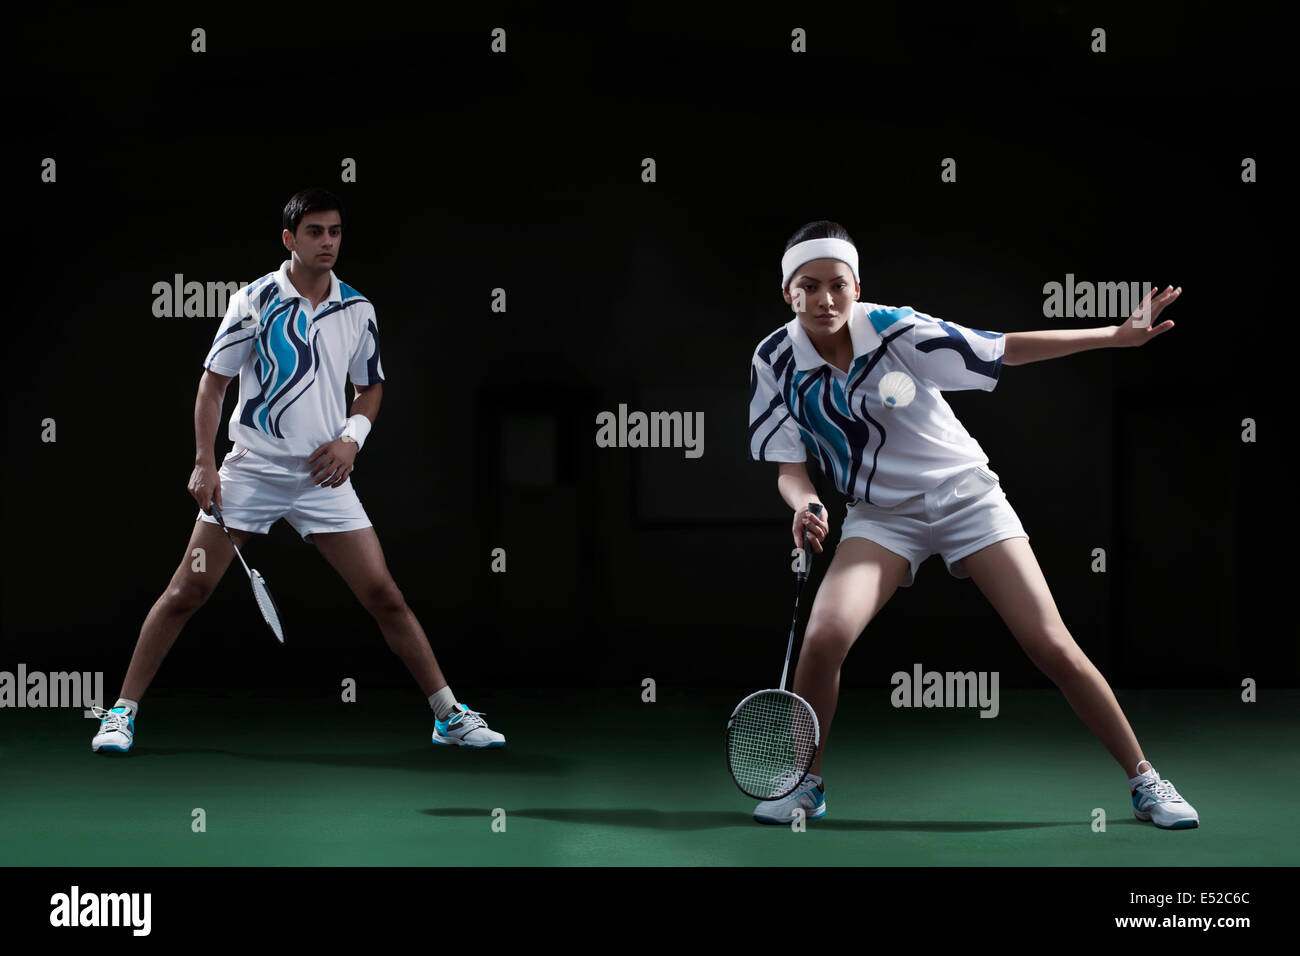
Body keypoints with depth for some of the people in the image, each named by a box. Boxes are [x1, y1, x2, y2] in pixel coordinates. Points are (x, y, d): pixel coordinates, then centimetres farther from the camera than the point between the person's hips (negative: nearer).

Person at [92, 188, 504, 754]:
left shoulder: (357, 311, 5)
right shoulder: (256, 301, -5)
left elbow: (370, 388, 18)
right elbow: (213, 383, 0)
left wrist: (351, 437, -1)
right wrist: (205, 464, -7)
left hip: (323, 475, 2)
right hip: (250, 470, -2)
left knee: (384, 596, -3)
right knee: (187, 592, -5)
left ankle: (449, 716, 5)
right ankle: (122, 713, 7)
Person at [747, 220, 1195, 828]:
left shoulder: (893, 331, -17)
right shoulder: (775, 361, -10)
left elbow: (1006, 349, -9)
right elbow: (789, 468, -5)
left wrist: (1116, 336, -13)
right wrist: (805, 503, -28)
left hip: (966, 494, -1)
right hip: (881, 514, 1)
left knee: (1052, 646, -9)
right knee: (824, 636, -24)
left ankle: (1144, 781, 6)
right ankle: (805, 783, -1)